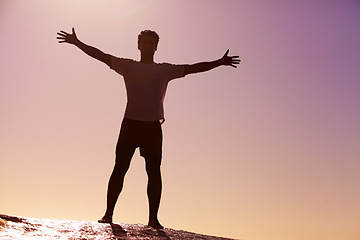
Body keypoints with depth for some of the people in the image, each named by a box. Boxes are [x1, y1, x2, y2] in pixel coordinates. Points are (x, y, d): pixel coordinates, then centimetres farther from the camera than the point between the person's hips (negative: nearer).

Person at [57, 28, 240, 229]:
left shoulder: (165, 70, 13)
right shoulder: (128, 66, 11)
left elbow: (194, 68, 12)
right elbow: (102, 56, 10)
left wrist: (219, 62, 10)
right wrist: (76, 42, 6)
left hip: (153, 126, 1)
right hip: (130, 123, -1)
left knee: (154, 171, -3)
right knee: (120, 168, -2)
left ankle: (153, 217, 1)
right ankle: (109, 213, 5)